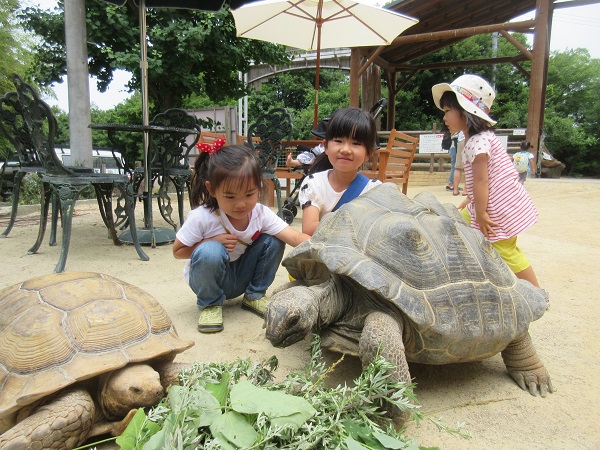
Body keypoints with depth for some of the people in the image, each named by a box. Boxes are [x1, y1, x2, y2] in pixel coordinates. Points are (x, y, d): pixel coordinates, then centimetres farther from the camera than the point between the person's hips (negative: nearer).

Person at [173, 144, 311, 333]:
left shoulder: (261, 214, -19)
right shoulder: (201, 217, -26)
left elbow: (296, 237, -28)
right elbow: (178, 251, -13)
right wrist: (214, 241, -27)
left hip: (242, 278, 3)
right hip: (208, 280, -3)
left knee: (273, 240, -18)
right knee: (210, 251, -36)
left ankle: (254, 296, 2)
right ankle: (210, 304, -7)